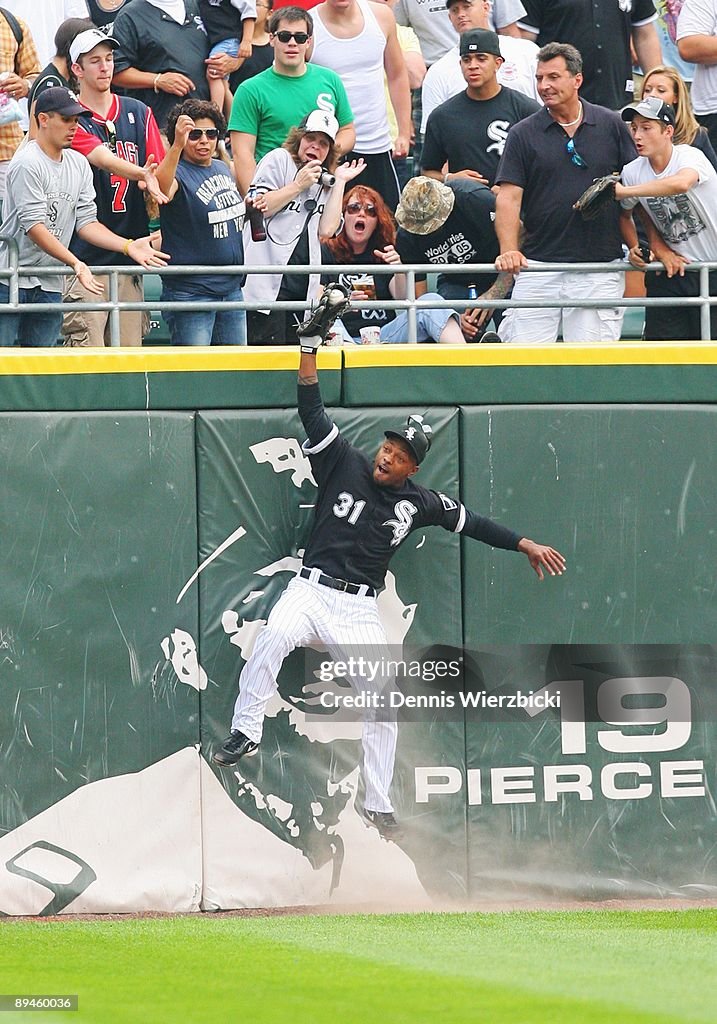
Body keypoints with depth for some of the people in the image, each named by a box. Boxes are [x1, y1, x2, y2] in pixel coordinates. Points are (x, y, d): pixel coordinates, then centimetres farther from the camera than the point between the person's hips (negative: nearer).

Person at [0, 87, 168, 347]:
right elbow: (34, 225, -19)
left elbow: (86, 222, 9)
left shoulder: (78, 164, 11)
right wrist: (75, 263, -27)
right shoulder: (27, 164, -13)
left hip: (49, 286, 7)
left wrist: (128, 246, -6)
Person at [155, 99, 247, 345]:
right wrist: (177, 146, -54)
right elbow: (162, 188, -39)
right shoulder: (178, 173, -13)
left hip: (232, 287, 8)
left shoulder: (222, 169, 11)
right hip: (191, 292, -8)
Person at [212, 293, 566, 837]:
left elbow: (470, 522, 17)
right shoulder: (345, 464, 1)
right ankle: (246, 730, -26)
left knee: (385, 702, -5)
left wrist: (526, 544, 16)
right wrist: (311, 344, -12)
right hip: (310, 591, -2)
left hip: (360, 610, 2)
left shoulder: (418, 502, 6)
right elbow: (312, 410, -5)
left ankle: (378, 805, 8)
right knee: (274, 637, -36)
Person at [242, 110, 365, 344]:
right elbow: (259, 208, -8)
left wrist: (340, 182, 8)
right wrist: (298, 185, -8)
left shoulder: (325, 182, 21)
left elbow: (326, 229, 5)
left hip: (302, 284, 6)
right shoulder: (279, 160, 4)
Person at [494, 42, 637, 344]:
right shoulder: (522, 135, 5)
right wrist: (509, 251, -15)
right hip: (538, 265, 0)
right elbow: (509, 197, -1)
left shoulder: (612, 126, 7)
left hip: (600, 269, 0)